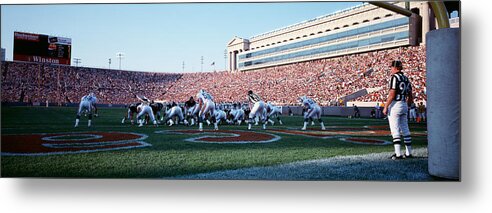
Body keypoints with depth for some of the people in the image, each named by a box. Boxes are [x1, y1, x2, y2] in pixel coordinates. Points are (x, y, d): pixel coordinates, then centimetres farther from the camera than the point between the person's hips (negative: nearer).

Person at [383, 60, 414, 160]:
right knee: (405, 130, 12)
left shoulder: (394, 77, -10)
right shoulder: (406, 78, 14)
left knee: (395, 130, -7)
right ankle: (408, 153, 17)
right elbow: (410, 97, 15)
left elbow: (392, 94, -18)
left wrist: (385, 107, -15)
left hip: (395, 105, -8)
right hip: (404, 105, 8)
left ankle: (398, 154, -9)